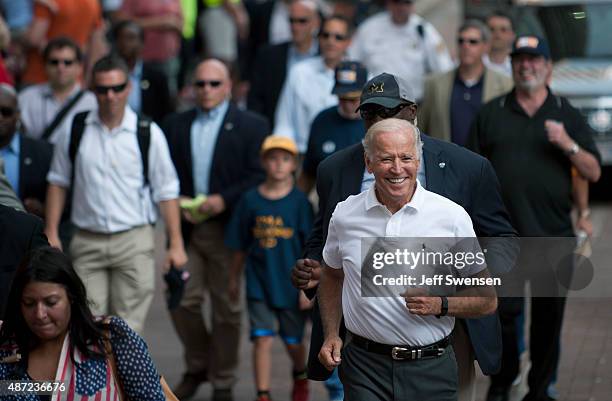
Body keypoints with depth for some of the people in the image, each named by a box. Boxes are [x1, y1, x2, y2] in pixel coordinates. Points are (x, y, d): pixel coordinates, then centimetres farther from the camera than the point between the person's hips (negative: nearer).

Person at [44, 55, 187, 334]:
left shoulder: (148, 134, -1)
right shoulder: (76, 130, 5)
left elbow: (167, 192, 2)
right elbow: (58, 182, 12)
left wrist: (175, 244, -2)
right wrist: (51, 233, 6)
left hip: (133, 240, -2)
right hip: (87, 241, 2)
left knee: (127, 328, -3)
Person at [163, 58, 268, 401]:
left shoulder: (251, 126, 0)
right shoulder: (176, 125, 10)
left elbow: (259, 177, -6)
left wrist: (224, 200, -15)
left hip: (227, 228, -3)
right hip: (186, 227, 3)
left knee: (226, 307, 3)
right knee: (182, 300, 0)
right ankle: (197, 366, 23)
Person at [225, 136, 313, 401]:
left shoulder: (299, 202, -5)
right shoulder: (250, 200, 0)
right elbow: (240, 247, 8)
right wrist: (234, 278, 13)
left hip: (291, 283, -1)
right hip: (259, 283, 1)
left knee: (293, 341, 12)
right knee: (262, 339, -6)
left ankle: (300, 377, 42)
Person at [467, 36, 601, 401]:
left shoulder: (567, 114, 8)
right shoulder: (491, 114, 8)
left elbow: (593, 172, 3)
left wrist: (568, 145, -13)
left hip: (553, 234, 0)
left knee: (549, 315, 5)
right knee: (503, 311, -1)